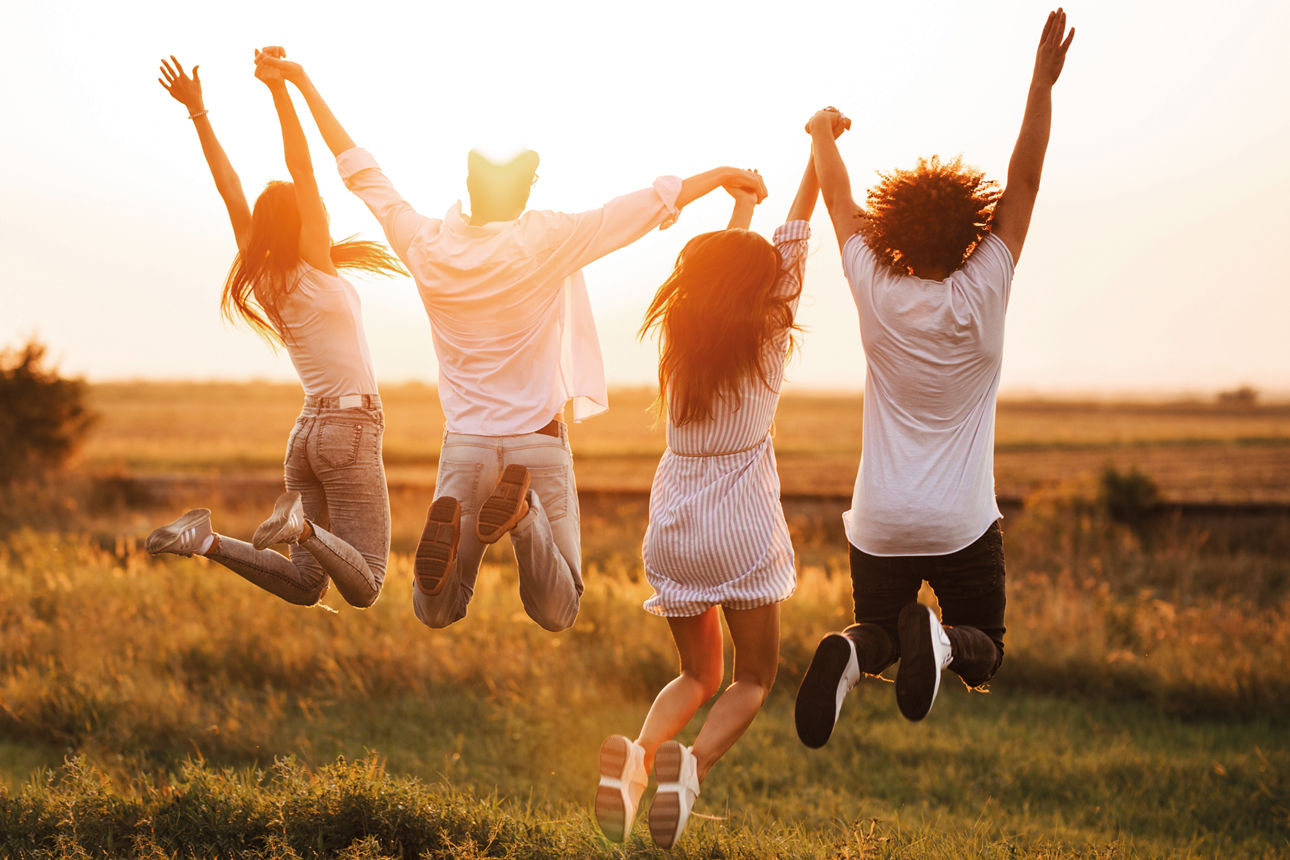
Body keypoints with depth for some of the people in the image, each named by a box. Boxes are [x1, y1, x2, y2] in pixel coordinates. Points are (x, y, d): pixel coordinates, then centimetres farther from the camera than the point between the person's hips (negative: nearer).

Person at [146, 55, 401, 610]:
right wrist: (280, 90, -16)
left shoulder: (263, 280, 8)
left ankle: (207, 540, -11)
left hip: (308, 432, 7)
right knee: (364, 590, -9)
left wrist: (198, 112, 11)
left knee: (304, 586, 6)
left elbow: (230, 188, 9)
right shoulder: (315, 268, -8)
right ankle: (301, 523, -31)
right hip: (350, 426, -7)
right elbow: (301, 170, -13)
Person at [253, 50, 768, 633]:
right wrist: (719, 176, 11)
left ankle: (447, 527, -24)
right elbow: (655, 202, -5)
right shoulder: (549, 241, -12)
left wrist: (303, 83, 14)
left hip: (465, 446, 2)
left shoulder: (427, 247, -5)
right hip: (540, 446, -2)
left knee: (435, 614, 9)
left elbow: (360, 171, 6)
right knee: (555, 616, 5)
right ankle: (523, 513, -24)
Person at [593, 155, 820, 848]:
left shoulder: (679, 335, 1)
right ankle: (691, 764, -23)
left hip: (674, 529, 4)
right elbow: (793, 242, -3)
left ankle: (635, 754, -14)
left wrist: (742, 203, 34)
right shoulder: (767, 342, -9)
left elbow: (721, 262, 19)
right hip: (743, 530, -4)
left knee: (699, 674, 18)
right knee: (754, 678, 9)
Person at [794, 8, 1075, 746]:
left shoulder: (878, 295, -8)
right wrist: (1043, 84, -5)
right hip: (962, 524, -2)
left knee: (877, 637, 18)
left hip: (880, 524, 2)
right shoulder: (981, 297, -12)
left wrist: (824, 136, 26)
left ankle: (854, 652, -21)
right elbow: (1026, 182, -9)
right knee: (985, 653, 13)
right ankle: (939, 640, -24)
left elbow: (840, 199, 8)